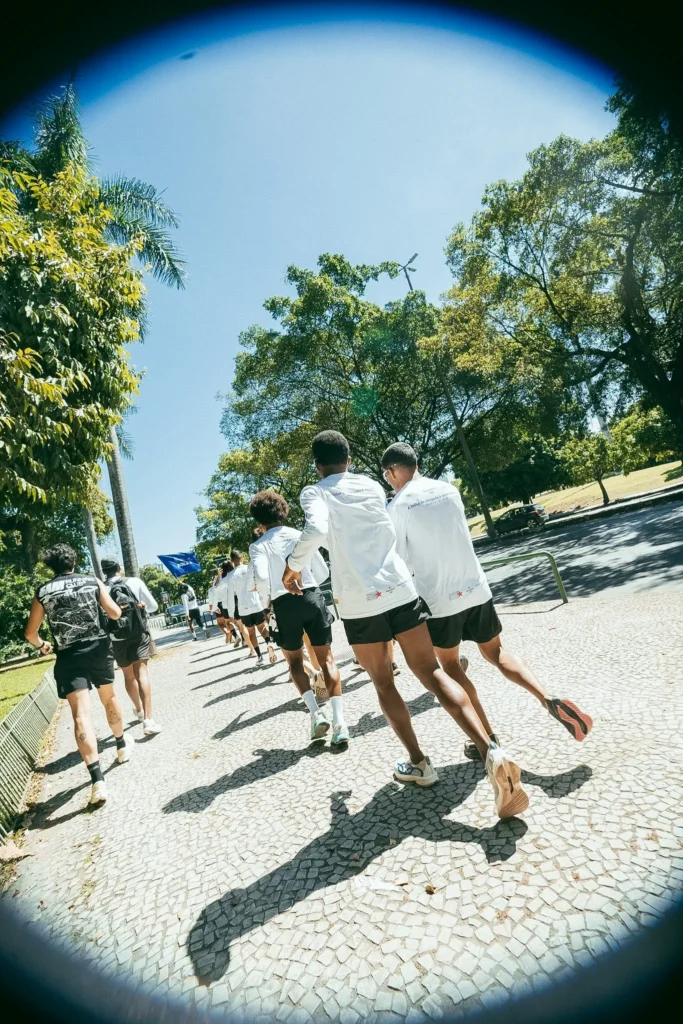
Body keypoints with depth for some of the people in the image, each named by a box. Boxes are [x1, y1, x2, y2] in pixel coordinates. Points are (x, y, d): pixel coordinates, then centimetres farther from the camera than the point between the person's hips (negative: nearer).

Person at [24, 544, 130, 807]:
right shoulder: (93, 581, 2)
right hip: (99, 648, 2)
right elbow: (115, 613, -1)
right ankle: (122, 747, 40)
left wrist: (42, 645, 29)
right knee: (109, 698, 23)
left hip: (69, 656, -1)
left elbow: (30, 632, 7)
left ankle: (97, 780, -16)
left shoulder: (43, 591, 2)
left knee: (81, 714, -7)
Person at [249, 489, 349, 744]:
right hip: (313, 597, 2)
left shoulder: (259, 545, -2)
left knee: (295, 660, 20)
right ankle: (339, 721, 1)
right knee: (326, 658, 8)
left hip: (284, 605, -1)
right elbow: (323, 573, 7)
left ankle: (315, 713, 6)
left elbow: (261, 578, -17)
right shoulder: (300, 535, 6)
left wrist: (265, 601, 3)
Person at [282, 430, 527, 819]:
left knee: (384, 684, 17)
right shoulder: (372, 485, 13)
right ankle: (491, 751, -9)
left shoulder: (315, 492, 0)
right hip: (401, 590, 3)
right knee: (432, 673, 6)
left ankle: (419, 763, 25)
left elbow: (316, 530, -21)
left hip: (359, 604, -3)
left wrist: (294, 565, -6)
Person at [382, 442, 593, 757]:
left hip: (439, 599, -4)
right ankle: (550, 700, 2)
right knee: (497, 652, 21)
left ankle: (486, 737, 16)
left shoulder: (398, 507, -10)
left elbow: (399, 561, -7)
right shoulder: (449, 490, 6)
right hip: (475, 588, 5)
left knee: (450, 665, 16)